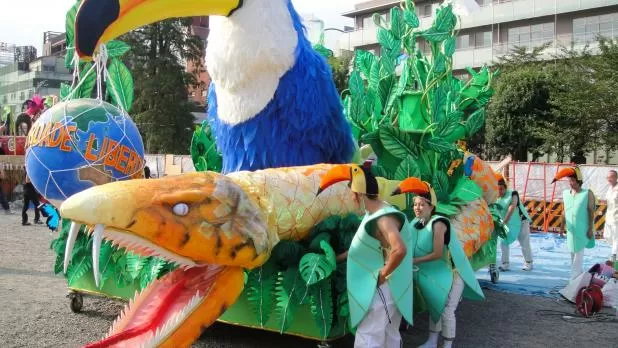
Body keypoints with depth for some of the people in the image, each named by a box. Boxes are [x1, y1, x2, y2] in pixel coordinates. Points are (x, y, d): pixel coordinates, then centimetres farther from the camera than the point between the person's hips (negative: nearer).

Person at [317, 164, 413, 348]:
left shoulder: (384, 219, -25)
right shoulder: (373, 214, 7)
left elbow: (400, 250, -40)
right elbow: (364, 246, 20)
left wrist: (383, 273, -26)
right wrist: (340, 257, 23)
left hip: (381, 290, -10)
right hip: (381, 289, 10)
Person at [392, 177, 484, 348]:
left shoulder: (438, 223, -26)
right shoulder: (416, 224, -3)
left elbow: (437, 254, -28)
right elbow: (413, 248, 3)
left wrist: (413, 261, -23)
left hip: (451, 273, -8)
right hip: (434, 274, 8)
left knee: (446, 311, -4)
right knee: (434, 307, 18)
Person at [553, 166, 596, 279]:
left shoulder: (588, 193, -9)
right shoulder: (565, 193, 4)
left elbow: (591, 211, -8)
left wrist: (590, 229, -11)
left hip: (582, 230, -5)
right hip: (571, 230, 5)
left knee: (579, 252, -6)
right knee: (573, 253, 12)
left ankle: (575, 277, -5)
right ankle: (579, 275, 26)